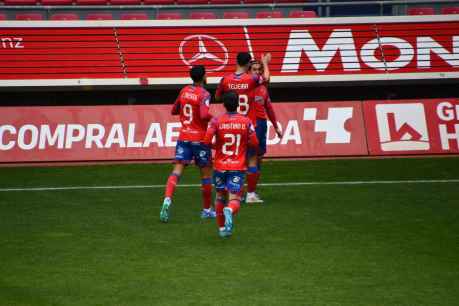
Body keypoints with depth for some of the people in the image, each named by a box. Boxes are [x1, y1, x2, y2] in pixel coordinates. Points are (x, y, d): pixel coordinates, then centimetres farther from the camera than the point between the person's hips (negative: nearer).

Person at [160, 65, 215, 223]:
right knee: (206, 173, 11)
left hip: (183, 137, 4)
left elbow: (174, 110, 16)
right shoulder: (204, 94, -12)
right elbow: (204, 115, -26)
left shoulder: (184, 91, 6)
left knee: (177, 170, -4)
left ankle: (167, 200, -27)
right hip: (199, 138, -4)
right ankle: (207, 209, 20)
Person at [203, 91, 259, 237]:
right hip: (238, 167, -1)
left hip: (220, 166, 1)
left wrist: (214, 146, 8)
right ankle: (229, 211, -38)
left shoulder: (216, 121, -5)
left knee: (220, 196, 21)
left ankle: (221, 228, 30)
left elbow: (207, 141, -13)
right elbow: (254, 143, 0)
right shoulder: (246, 121, -3)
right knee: (234, 200, -4)